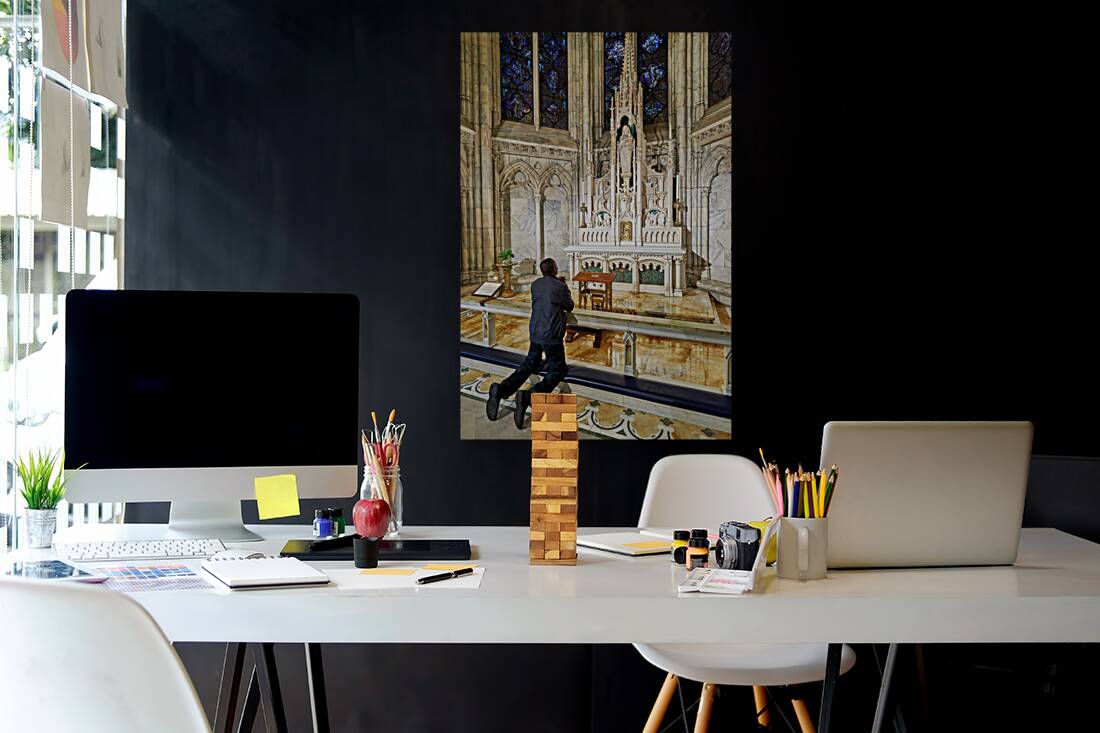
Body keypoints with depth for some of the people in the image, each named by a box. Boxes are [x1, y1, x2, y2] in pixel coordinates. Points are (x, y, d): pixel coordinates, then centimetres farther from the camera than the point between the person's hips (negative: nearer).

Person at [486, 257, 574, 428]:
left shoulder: (535, 285, 6)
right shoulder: (560, 287, -10)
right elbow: (569, 306, 7)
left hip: (535, 333, 6)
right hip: (552, 337, -6)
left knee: (529, 365, 19)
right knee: (556, 372, 0)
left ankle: (501, 390, -8)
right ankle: (528, 396, -28)